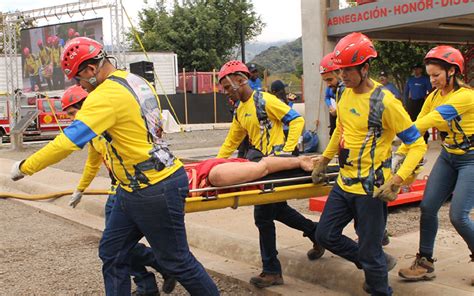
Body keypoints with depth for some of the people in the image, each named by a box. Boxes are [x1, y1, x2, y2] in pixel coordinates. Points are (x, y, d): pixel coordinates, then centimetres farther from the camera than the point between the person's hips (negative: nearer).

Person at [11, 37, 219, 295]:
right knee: (112, 253, 15)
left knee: (175, 260, 6)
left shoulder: (105, 96, -19)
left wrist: (25, 167, -9)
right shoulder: (138, 82, 8)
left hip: (154, 192, -10)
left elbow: (67, 142, -22)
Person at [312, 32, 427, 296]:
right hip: (344, 184, 8)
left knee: (369, 253, 1)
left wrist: (397, 180, -26)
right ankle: (380, 262, 31)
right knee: (325, 235, 14)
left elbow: (417, 144, -15)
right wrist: (324, 159, 18)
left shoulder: (385, 102, -18)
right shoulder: (346, 94, 5)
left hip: (371, 190, -8)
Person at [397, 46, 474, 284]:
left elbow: (428, 121, -32)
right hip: (447, 157, 7)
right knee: (427, 207, 0)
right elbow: (417, 126, -2)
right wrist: (400, 154, -12)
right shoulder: (434, 96, 0)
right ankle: (425, 263, 12)